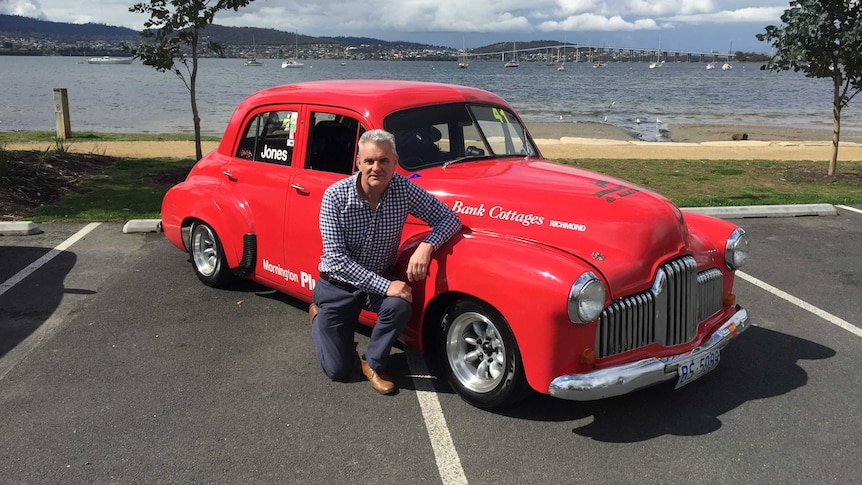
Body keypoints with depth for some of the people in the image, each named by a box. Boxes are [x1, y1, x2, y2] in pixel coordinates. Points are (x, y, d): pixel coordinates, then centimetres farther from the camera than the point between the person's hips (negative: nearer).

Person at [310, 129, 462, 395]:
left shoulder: (404, 189, -16)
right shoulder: (335, 195, -23)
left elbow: (450, 218, -10)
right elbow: (337, 258, -25)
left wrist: (426, 246, -31)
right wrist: (385, 286, -32)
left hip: (382, 278, 2)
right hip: (338, 285, -2)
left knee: (400, 305, -33)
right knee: (339, 370, 1)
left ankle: (373, 363, -3)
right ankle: (318, 315, 33)